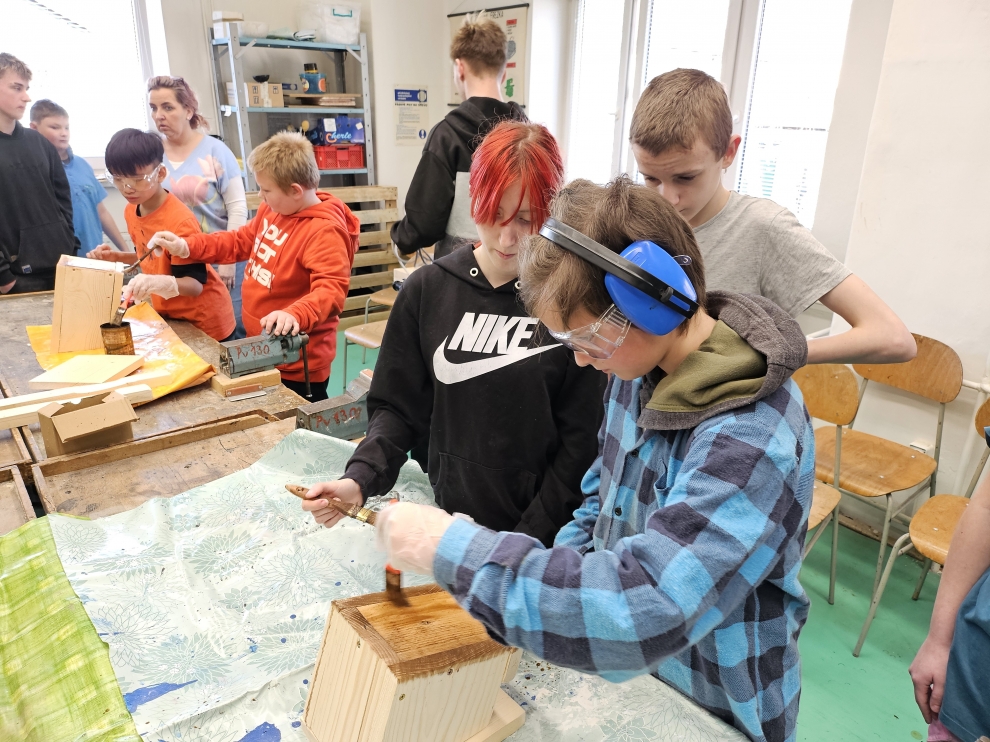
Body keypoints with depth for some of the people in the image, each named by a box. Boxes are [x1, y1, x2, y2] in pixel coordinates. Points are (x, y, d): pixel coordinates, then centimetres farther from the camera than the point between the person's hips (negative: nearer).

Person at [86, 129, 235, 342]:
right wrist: (117, 257, 0)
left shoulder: (180, 221, -26)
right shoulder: (131, 211, -1)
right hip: (168, 316, 8)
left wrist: (160, 282, -45)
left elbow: (195, 283, -28)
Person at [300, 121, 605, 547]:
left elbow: (581, 439, -11)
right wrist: (360, 479, -16)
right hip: (451, 517, 2)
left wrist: (527, 541, -13)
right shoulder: (428, 291, -6)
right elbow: (398, 407, 0)